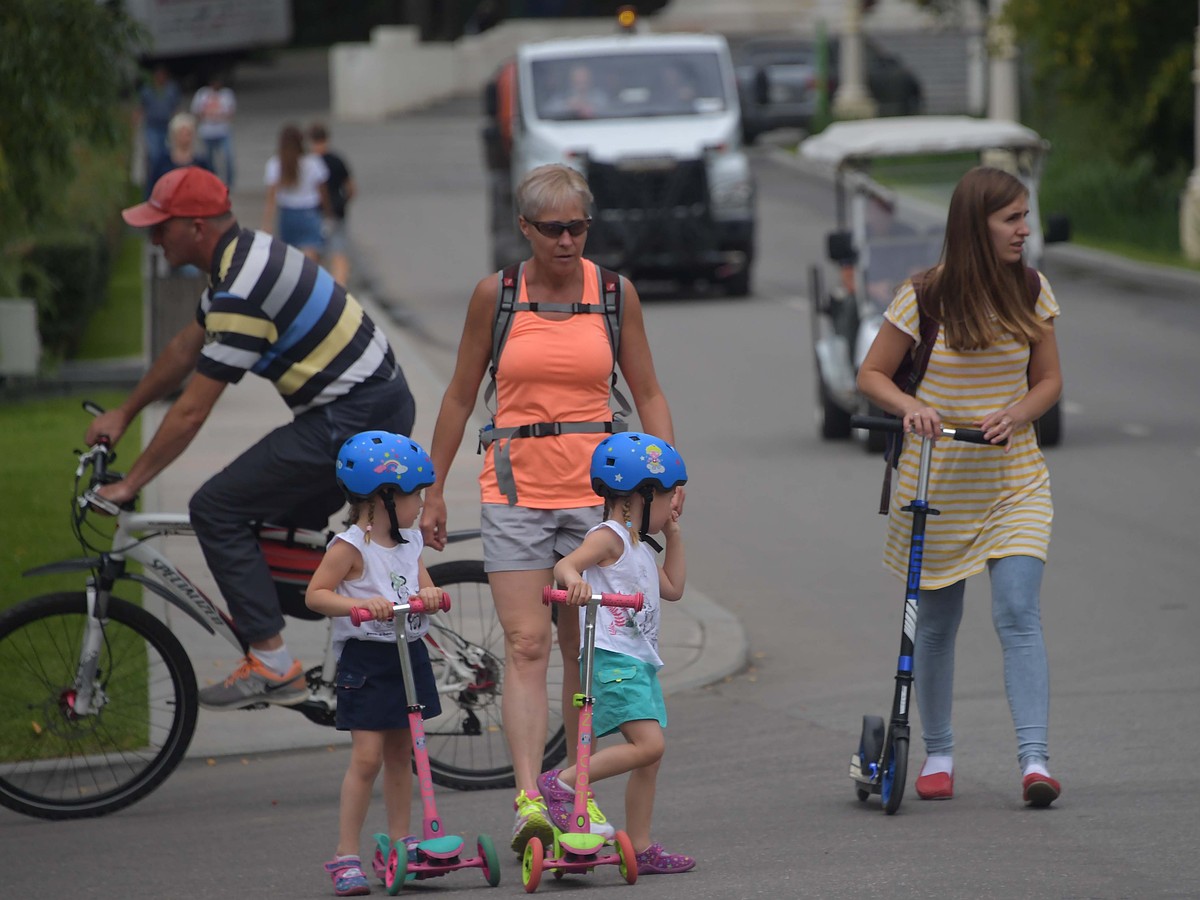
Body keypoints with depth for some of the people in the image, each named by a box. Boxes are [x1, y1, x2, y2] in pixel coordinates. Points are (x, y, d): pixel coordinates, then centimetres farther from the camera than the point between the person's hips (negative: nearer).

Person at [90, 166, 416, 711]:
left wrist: (129, 485, -7)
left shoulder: (242, 290, -20)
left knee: (216, 509, -7)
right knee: (282, 523, 23)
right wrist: (123, 414, 34)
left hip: (351, 424, -10)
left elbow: (192, 412, -17)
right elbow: (186, 348, 26)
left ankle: (272, 666, -7)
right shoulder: (246, 254, 12)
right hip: (386, 406, 10)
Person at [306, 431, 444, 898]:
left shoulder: (409, 541, 10)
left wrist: (428, 594, -11)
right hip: (365, 658, -8)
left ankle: (399, 843, 23)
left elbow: (423, 583, 14)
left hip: (408, 654, 8)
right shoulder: (351, 547, -14)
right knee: (366, 756, -10)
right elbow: (315, 594, -16)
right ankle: (346, 856, -7)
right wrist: (362, 604, -30)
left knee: (401, 753, 14)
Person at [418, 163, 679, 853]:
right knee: (527, 647, -11)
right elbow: (461, 396, 9)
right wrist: (434, 491, 9)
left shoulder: (615, 293, 3)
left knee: (584, 651, 7)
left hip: (595, 487, 1)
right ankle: (528, 801, -21)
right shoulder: (496, 295, 0)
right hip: (516, 486, -1)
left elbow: (648, 394, 9)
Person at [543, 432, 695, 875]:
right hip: (613, 659, -10)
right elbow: (565, 564, -24)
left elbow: (672, 588, 33)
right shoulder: (608, 537, -8)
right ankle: (561, 783, -14)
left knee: (649, 757, 8)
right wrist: (573, 579, -47)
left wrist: (673, 536, 26)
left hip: (640, 663, 10)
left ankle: (640, 848, 13)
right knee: (649, 743, -21)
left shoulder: (638, 548, 21)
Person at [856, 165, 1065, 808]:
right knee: (936, 622, 9)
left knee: (1019, 615, -14)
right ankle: (937, 754, 27)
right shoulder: (924, 296, -9)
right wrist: (912, 408, -21)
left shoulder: (1031, 292, 0)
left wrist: (1016, 414, -13)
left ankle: (1034, 759, -20)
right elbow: (871, 374, -2)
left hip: (1013, 478, 1)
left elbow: (1048, 380, 8)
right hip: (937, 479, -1)